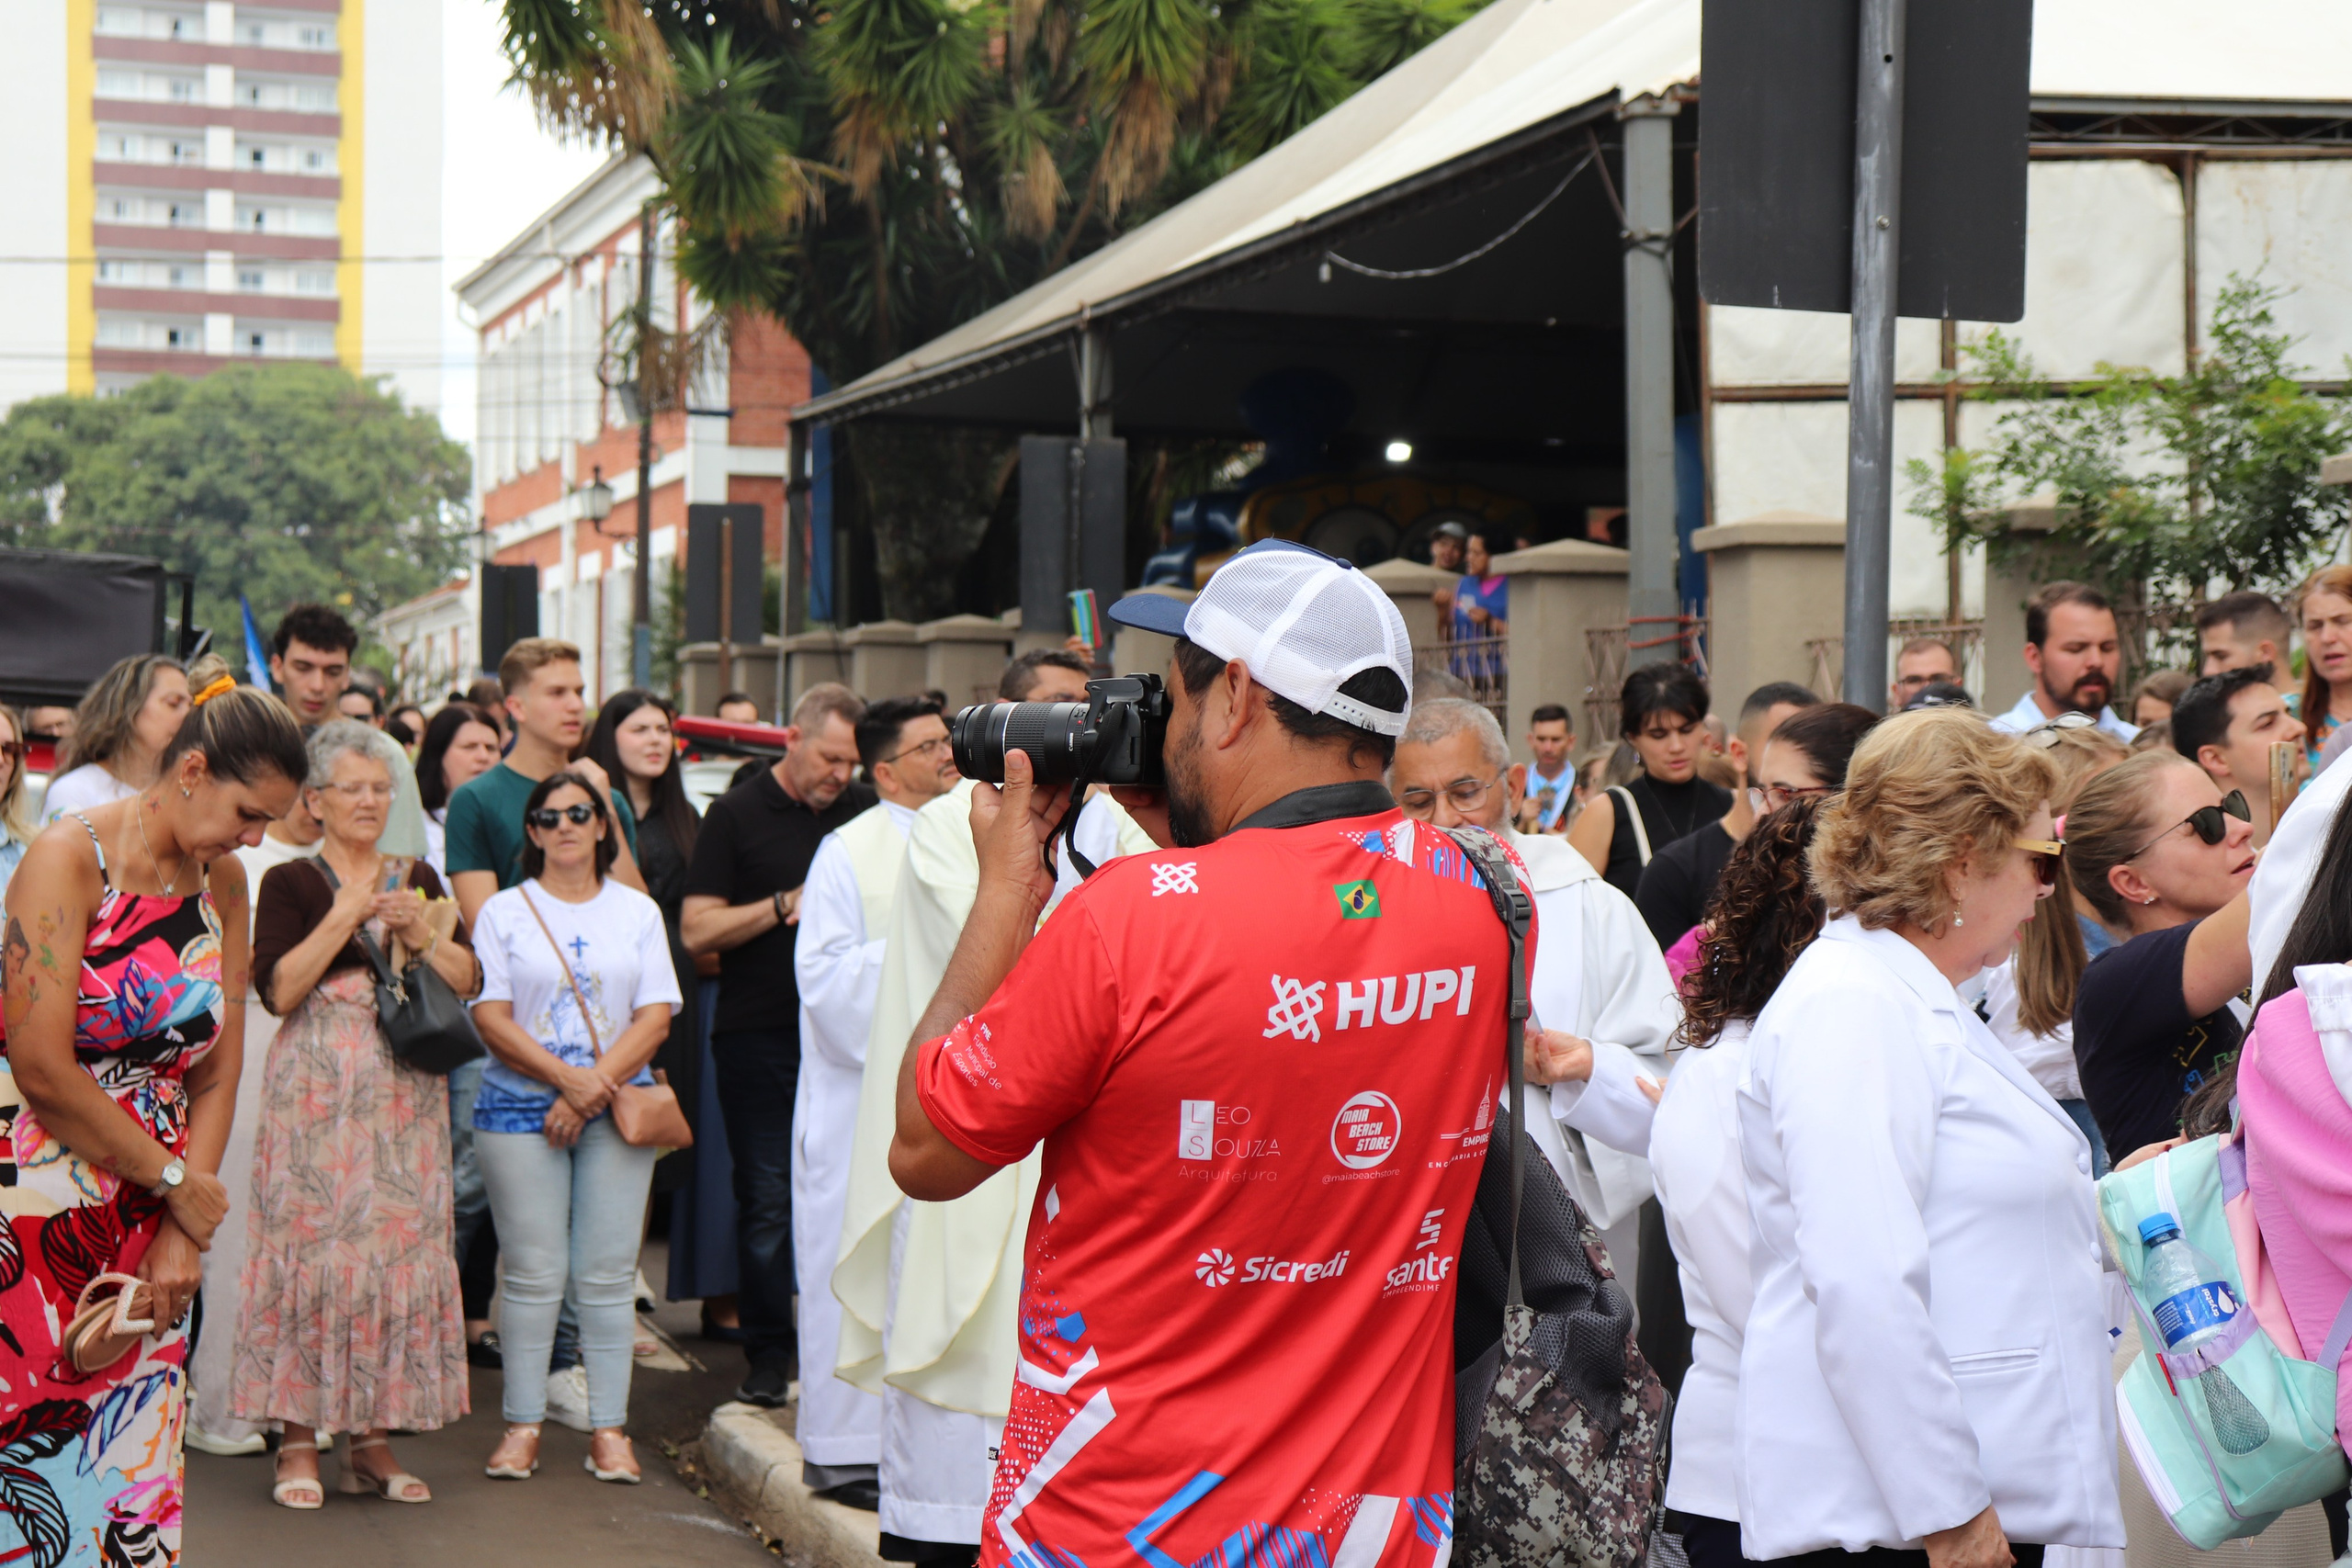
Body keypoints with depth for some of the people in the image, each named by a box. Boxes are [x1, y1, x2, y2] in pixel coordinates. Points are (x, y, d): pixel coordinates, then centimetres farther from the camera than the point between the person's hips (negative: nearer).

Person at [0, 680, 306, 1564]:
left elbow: (219, 1069, 7)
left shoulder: (223, 883, 7)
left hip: (152, 1217, 6)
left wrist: (182, 1234, -3)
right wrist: (176, 1178, -10)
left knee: (137, 1456, 5)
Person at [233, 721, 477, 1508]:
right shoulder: (289, 883, 4)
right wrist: (343, 919, -13)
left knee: (402, 1245, 1)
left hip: (406, 1092, 4)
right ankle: (298, 1441, 1)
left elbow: (468, 980, 7)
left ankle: (373, 1436, 9)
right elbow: (279, 989, -9)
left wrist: (419, 932, -8)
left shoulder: (417, 881, 15)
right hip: (316, 1089, -4)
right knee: (310, 1243, -6)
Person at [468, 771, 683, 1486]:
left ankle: (609, 1427, 3)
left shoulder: (637, 911, 11)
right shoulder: (504, 911, 7)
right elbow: (492, 1018, -1)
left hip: (616, 1108, 1)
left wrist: (596, 1086, -9)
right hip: (521, 1107, -1)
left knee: (609, 1273, -1)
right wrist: (565, 1076, -13)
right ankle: (523, 1422, 5)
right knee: (533, 1272, -3)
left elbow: (656, 1017, 3)